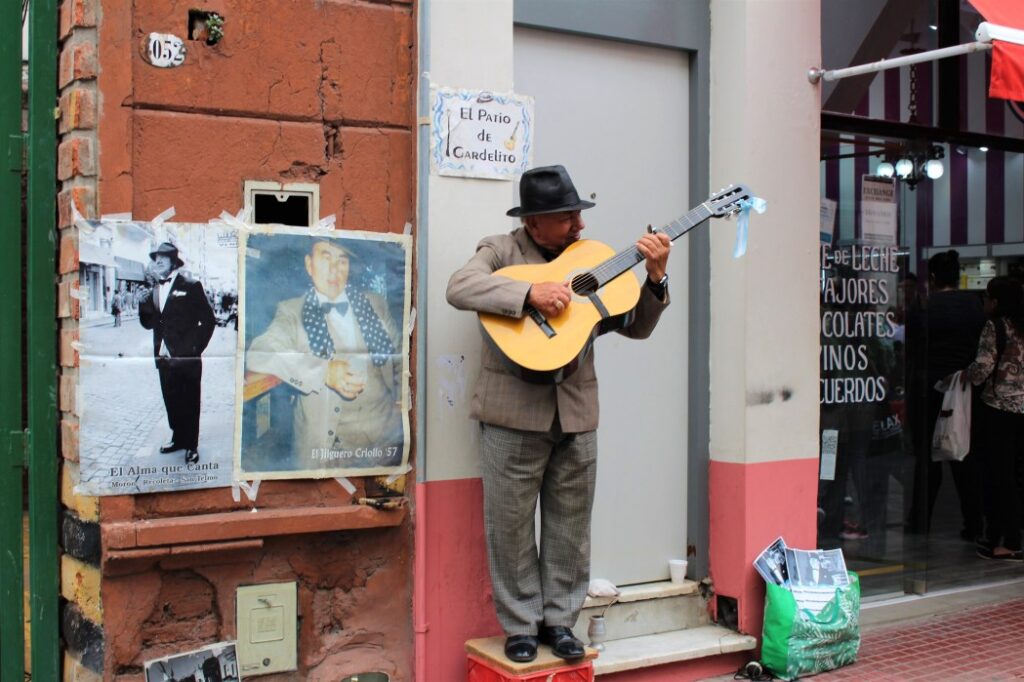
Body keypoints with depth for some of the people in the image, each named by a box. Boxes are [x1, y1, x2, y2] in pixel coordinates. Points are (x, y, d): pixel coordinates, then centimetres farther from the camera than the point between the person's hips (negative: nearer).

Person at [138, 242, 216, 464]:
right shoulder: (153, 290, 10)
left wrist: (195, 349, -10)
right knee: (171, 401, 13)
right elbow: (147, 323, 7)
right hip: (164, 356, 5)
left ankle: (191, 446, 12)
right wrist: (145, 297, -8)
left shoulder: (190, 286, -7)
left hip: (186, 357, -5)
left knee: (189, 402, 3)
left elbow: (208, 320, -7)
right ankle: (178, 437, 28)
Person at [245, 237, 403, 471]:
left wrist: (403, 398, 1)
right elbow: (258, 354, -12)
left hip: (383, 433, 2)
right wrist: (324, 372, -25)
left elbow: (398, 362, 22)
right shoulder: (292, 311, 5)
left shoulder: (375, 305, 14)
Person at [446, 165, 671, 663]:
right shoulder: (501, 251, 0)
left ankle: (558, 620, 26)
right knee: (511, 524, 4)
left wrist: (655, 278, -7)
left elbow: (636, 327, 9)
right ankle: (520, 625, 20)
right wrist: (531, 293, -28)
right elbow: (459, 288, -20)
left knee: (570, 524, 10)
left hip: (577, 413, 4)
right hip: (513, 412, -3)